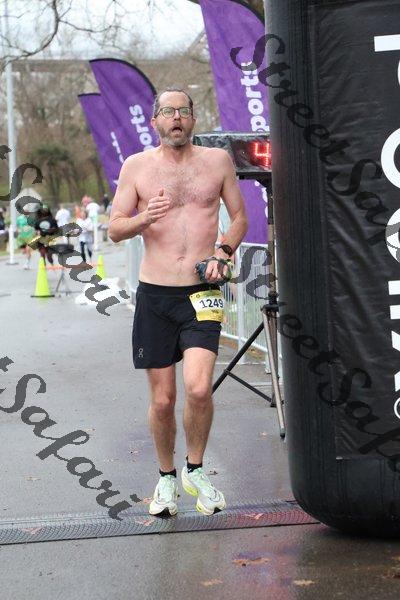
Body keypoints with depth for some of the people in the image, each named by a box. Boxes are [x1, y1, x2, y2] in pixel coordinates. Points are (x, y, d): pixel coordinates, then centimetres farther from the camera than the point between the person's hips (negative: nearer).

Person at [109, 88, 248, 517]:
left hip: (202, 293, 0)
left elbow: (239, 217, 15)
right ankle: (166, 477, 27)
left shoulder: (217, 160, 6)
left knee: (199, 389, -17)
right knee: (162, 399, 4)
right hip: (155, 294, 1)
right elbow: (114, 229, 4)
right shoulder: (136, 166, 4)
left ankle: (195, 470, 9)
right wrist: (144, 218, -17)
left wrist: (223, 252, -4)